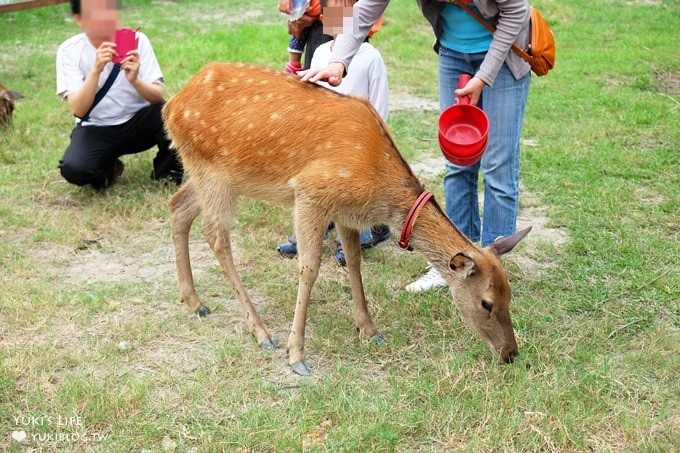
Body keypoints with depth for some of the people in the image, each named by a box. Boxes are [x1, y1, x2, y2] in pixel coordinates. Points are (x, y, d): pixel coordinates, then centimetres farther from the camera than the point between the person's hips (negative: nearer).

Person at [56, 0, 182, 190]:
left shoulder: (136, 39, -10)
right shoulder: (69, 50, -12)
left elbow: (159, 96, -15)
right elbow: (79, 110, -22)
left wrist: (135, 81, -35)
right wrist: (96, 70, -35)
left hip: (139, 121, 1)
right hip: (96, 129, -1)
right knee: (73, 169, -31)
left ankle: (166, 169, -1)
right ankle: (107, 169, 5)